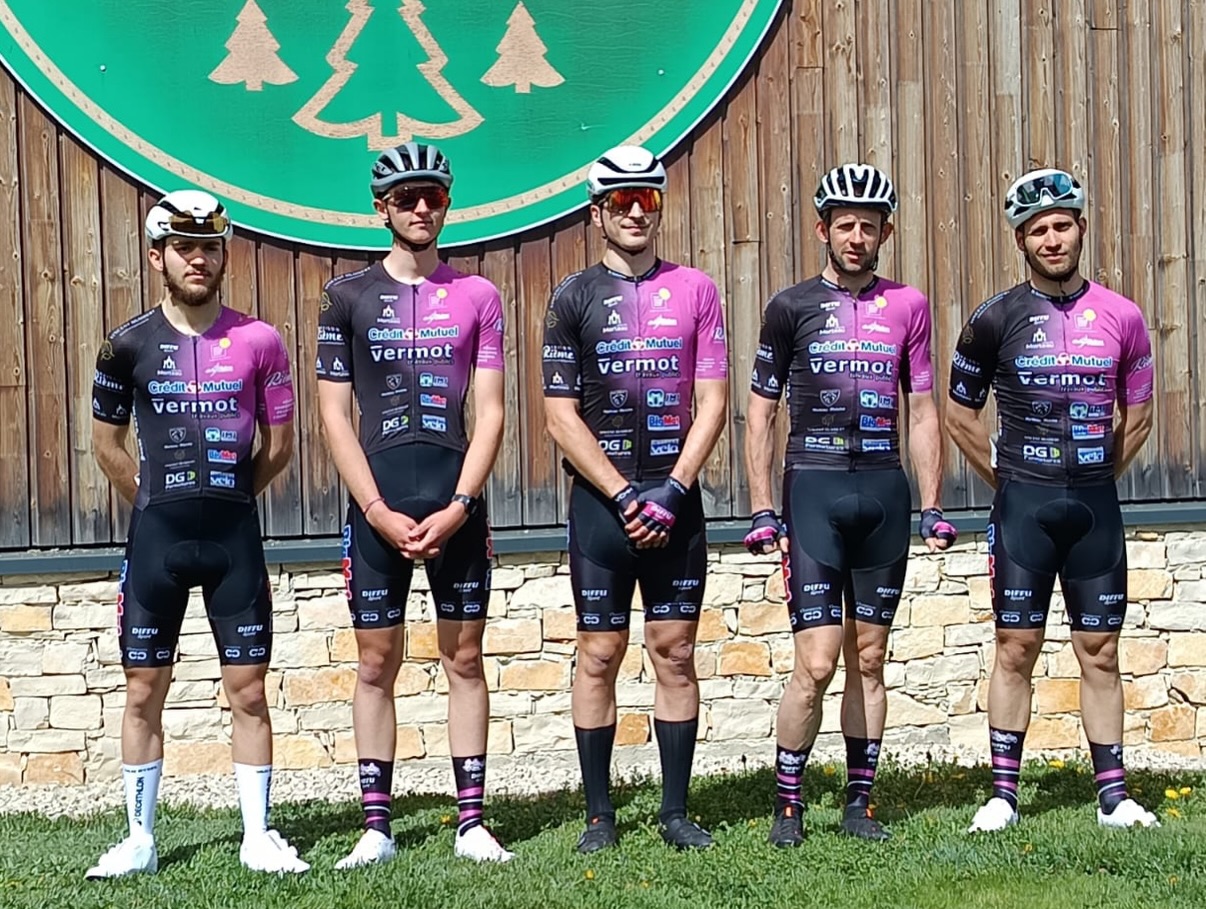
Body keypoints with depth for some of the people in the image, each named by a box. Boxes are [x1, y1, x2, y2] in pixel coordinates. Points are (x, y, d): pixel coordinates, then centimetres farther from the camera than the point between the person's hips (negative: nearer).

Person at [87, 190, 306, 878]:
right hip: (156, 536, 1)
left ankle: (258, 836, 11)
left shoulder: (258, 341, -1)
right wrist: (159, 503, 9)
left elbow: (280, 443, 7)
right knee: (144, 692, 5)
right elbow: (107, 442, 10)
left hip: (234, 537, -1)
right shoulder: (131, 344, 0)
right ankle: (140, 840, 15)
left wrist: (226, 499, 9)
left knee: (249, 691, 2)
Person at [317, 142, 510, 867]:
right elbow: (335, 415, 2)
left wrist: (457, 507, -10)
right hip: (378, 506, 0)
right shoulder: (348, 296, 5)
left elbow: (490, 413, 2)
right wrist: (379, 511, -8)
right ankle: (377, 827, 9)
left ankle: (471, 823, 10)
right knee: (377, 664, 2)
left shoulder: (477, 296, 6)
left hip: (457, 505, 1)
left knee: (465, 658, 4)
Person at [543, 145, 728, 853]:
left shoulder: (695, 290, 7)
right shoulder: (575, 297, 3)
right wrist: (626, 497, -9)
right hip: (602, 500, -1)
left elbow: (713, 402, 3)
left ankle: (676, 811, 12)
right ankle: (600, 814, 10)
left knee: (675, 653, 5)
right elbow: (562, 416, -1)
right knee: (599, 655, 2)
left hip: (675, 500, 1)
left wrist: (671, 492, -9)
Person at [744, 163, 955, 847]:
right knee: (817, 664, -9)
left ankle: (860, 803, 17)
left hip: (885, 493, 3)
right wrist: (763, 511, -4)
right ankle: (788, 804, 6)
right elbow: (761, 411, 3)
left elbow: (922, 412, 11)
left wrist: (934, 508, 6)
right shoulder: (792, 307, 2)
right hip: (814, 490, -3)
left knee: (869, 660, 8)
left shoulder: (907, 307, 9)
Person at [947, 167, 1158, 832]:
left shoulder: (1121, 317, 4)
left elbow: (1138, 415, 15)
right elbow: (960, 414, 6)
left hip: (1096, 504, 2)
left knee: (1100, 652, 6)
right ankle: (1003, 796, 6)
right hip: (1023, 503, -2)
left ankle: (1113, 796, 12)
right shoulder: (995, 319, -2)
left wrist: (1096, 477, 9)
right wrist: (1006, 479, 4)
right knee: (1016, 649, 0)